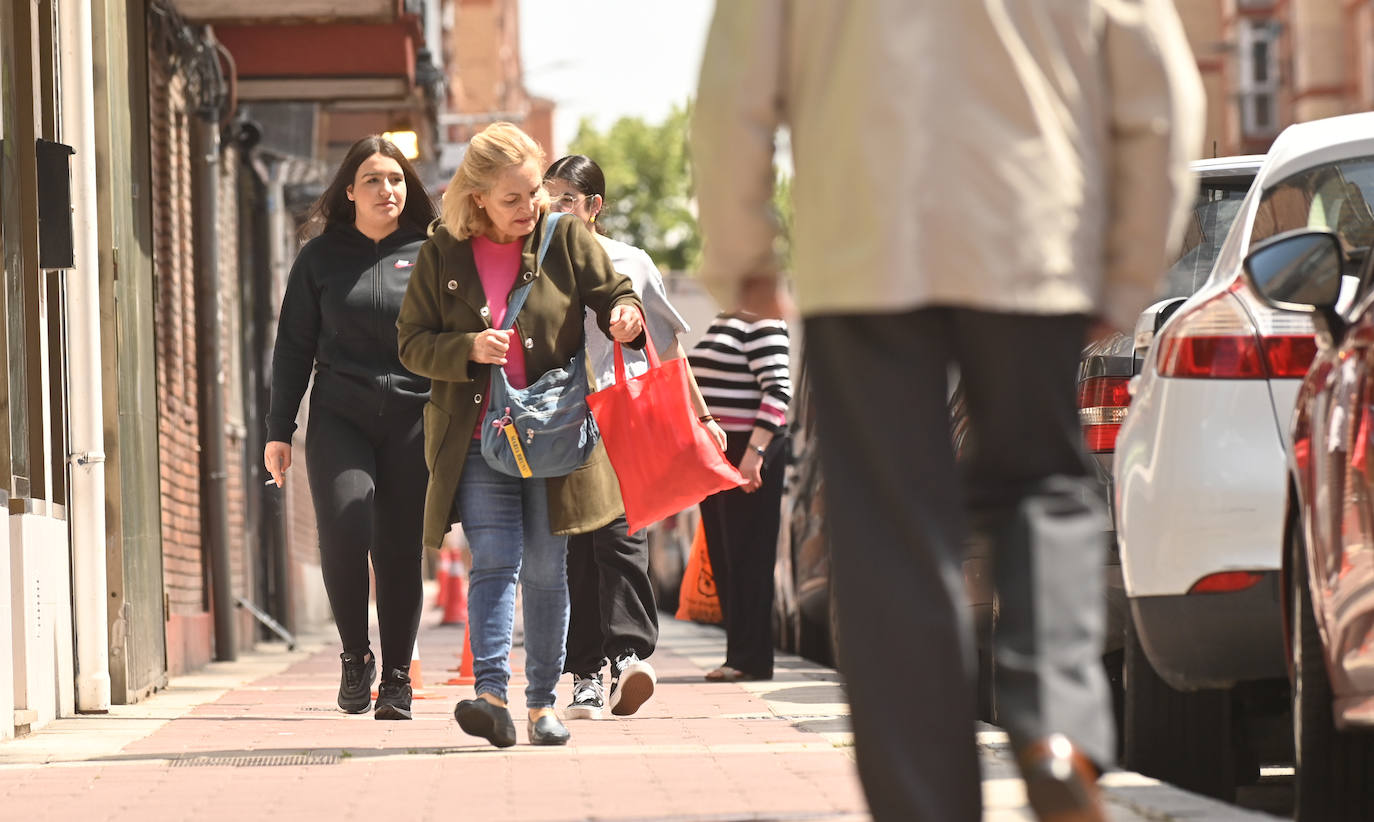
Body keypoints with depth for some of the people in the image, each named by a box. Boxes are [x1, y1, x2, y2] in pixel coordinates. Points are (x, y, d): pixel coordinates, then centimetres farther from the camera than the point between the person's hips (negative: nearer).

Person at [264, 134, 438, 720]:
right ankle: (355, 655, 0)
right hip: (340, 416, -1)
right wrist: (279, 430, 5)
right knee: (343, 530, -19)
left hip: (414, 419, 1)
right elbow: (294, 347, 9)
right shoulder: (321, 257, 7)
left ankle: (397, 679, 13)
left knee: (401, 550, 1)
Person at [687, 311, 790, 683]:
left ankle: (750, 659, -6)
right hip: (716, 452, 10)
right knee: (722, 554, 9)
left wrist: (755, 451, -25)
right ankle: (739, 654, 12)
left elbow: (778, 389, -20)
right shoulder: (722, 321, 18)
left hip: (746, 453, -10)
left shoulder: (760, 321, -12)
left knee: (746, 555, -8)